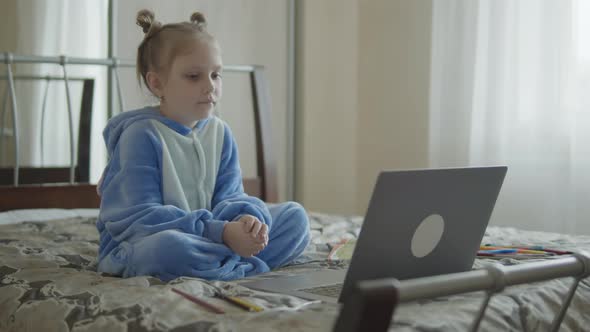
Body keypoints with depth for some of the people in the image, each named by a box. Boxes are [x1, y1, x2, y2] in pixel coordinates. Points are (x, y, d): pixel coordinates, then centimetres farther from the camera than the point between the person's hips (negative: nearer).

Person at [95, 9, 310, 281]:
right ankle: (247, 267, -17)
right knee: (169, 245, -42)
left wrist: (247, 218, -23)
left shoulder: (220, 132, 6)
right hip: (139, 244, -6)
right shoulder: (140, 135, -14)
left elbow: (229, 197, 3)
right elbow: (141, 217, -20)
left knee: (295, 216, -1)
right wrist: (220, 232, -28)